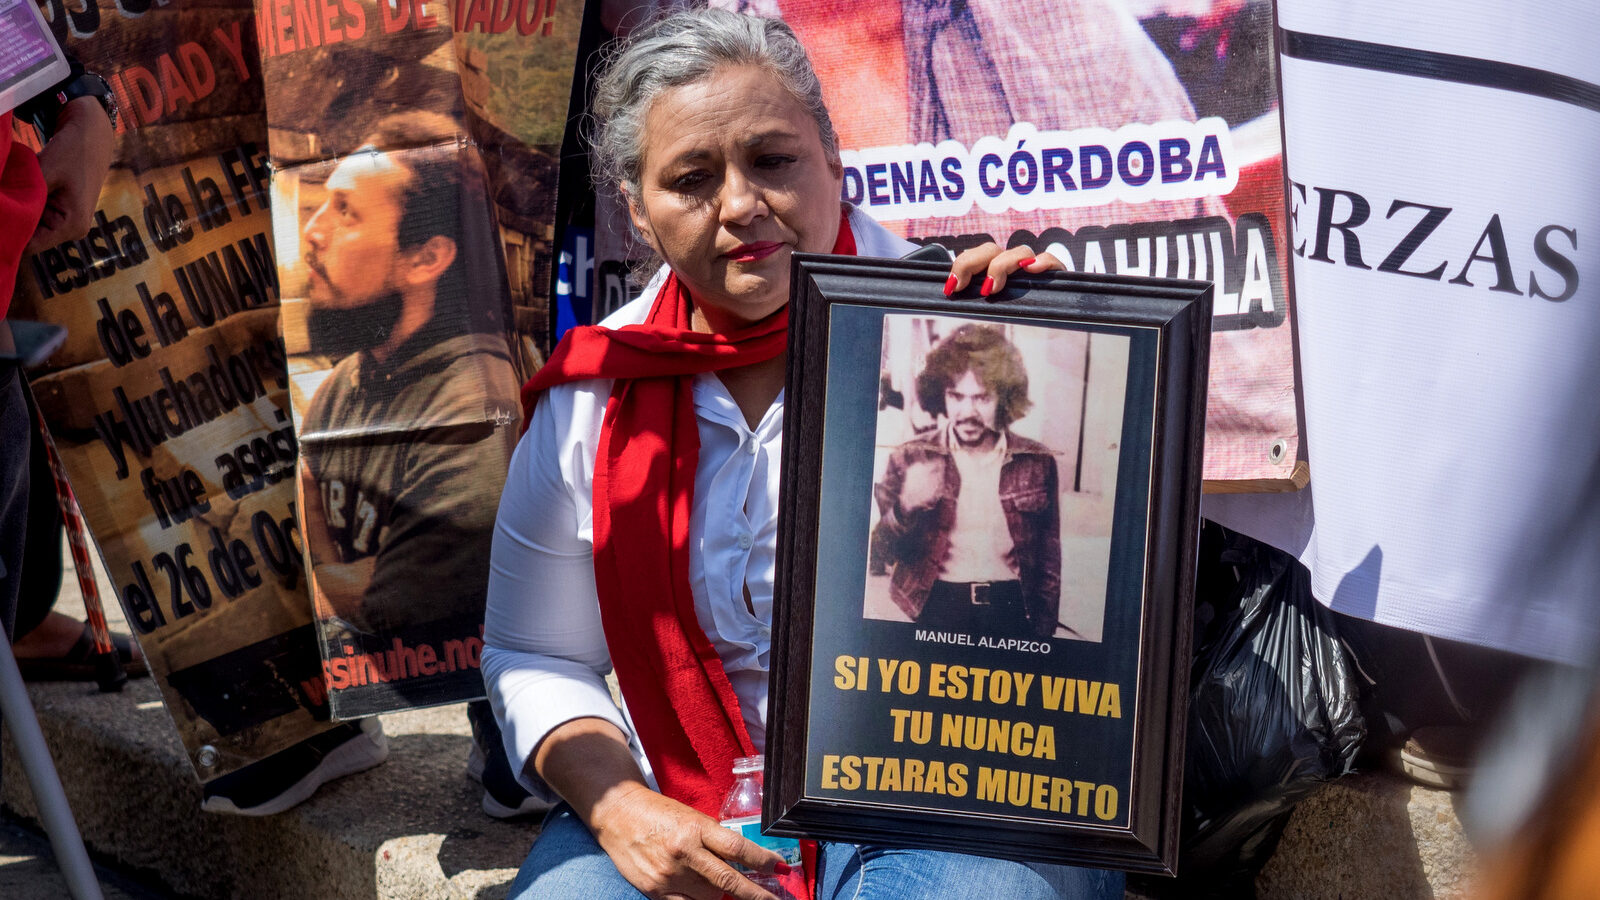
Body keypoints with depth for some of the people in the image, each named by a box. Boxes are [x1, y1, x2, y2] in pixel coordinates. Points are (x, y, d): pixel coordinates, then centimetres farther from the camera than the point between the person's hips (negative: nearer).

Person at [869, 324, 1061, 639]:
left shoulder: (1037, 463, 0)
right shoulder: (911, 458, -1)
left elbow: (1049, 559, 8)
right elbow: (885, 551, 2)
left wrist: (1043, 632, 8)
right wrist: (905, 507, -17)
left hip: (1010, 609, 0)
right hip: (937, 608, 0)